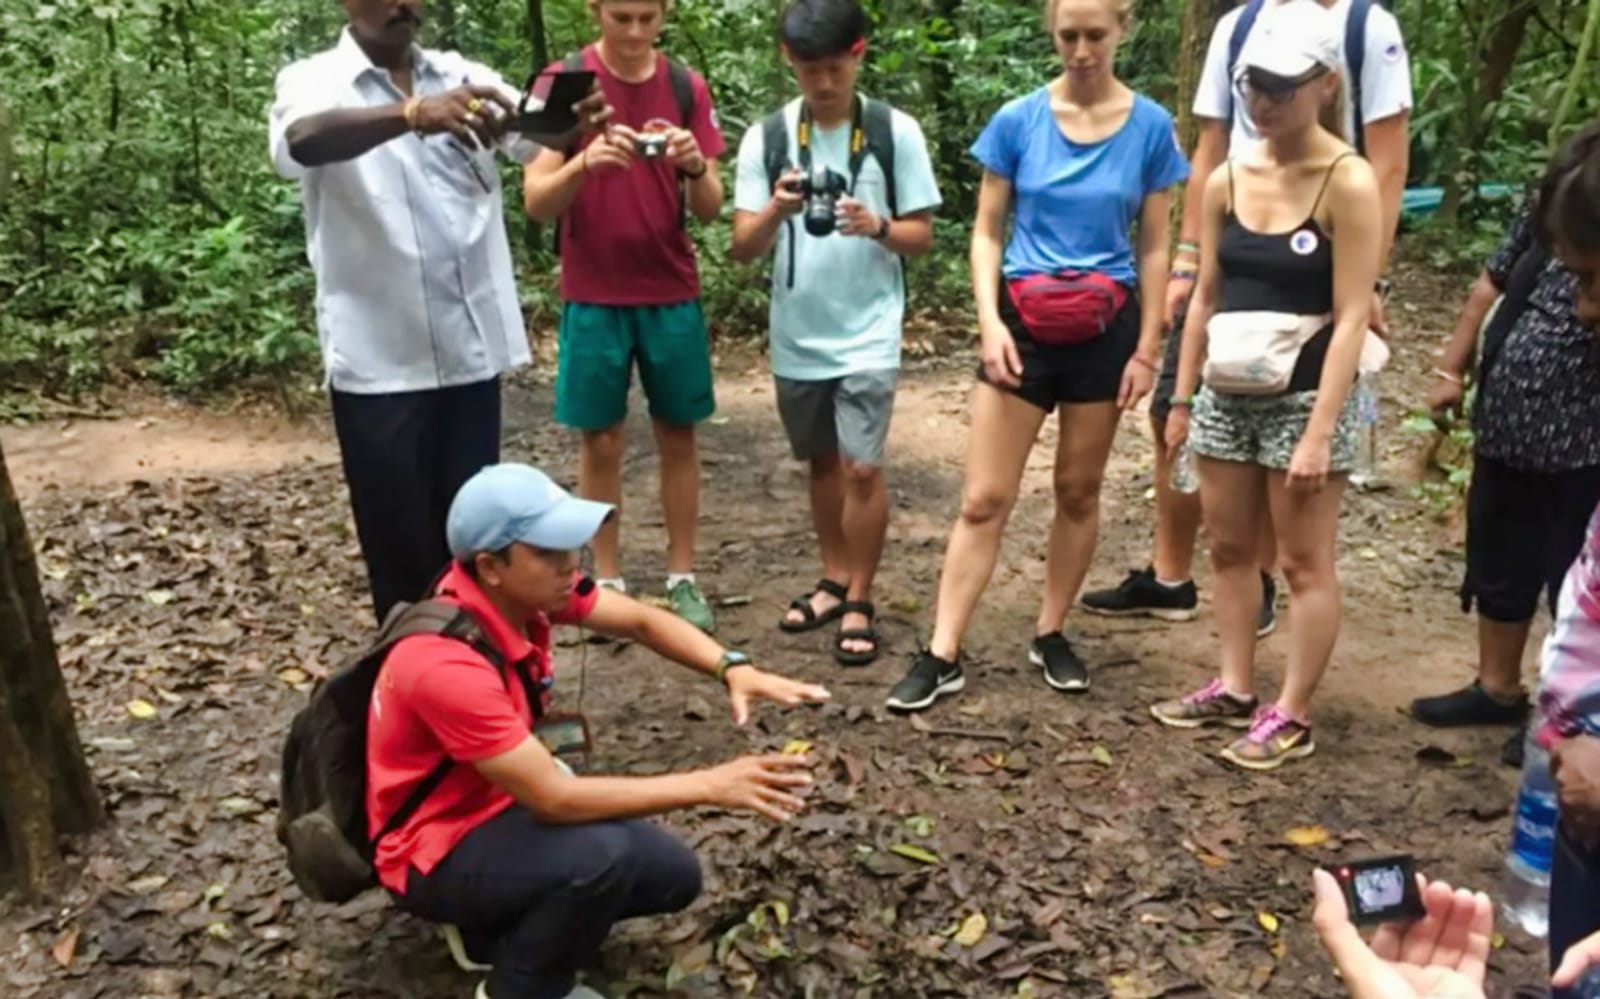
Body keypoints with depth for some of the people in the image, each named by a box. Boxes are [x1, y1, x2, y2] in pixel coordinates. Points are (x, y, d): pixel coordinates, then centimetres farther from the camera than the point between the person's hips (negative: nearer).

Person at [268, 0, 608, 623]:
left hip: (472, 350, 4)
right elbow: (301, 143, -27)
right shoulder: (313, 82, -4)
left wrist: (576, 122, -31)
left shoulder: (463, 78, 9)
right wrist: (412, 114, -45)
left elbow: (534, 135, -7)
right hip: (380, 361, -4)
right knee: (400, 545, 7)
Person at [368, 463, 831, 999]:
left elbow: (640, 621, -3)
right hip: (438, 850, -8)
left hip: (501, 804, 8)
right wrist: (710, 785, -33)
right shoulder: (447, 665, -35)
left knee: (673, 874, 2)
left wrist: (734, 669, -22)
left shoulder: (525, 586, -13)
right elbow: (554, 798, -35)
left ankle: (500, 925, 17)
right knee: (599, 854, -33)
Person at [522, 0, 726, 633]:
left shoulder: (687, 87, 2)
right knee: (601, 441, 5)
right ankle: (607, 582, 17)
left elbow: (709, 209, 0)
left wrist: (695, 165, -21)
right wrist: (585, 162, -29)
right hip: (593, 298, -2)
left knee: (678, 436, 7)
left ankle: (682, 577, 19)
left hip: (672, 296, 2)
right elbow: (536, 202, -10)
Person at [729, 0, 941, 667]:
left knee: (863, 467, -7)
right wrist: (777, 209, -24)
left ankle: (859, 601, 10)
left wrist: (878, 226, -23)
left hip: (868, 334, -3)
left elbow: (922, 236, -2)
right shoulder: (766, 137, -1)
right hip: (796, 337, 3)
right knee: (822, 463, 16)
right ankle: (835, 580, 33)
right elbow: (743, 247, -4)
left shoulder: (896, 132, -5)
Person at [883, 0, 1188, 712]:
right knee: (984, 498, -1)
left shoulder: (1150, 127, -2)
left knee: (1078, 490, 12)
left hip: (1106, 330, 1)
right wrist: (989, 320, -12)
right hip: (1023, 325, 0)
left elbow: (1154, 249, 2)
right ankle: (942, 655, 4)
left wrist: (1147, 348, -2)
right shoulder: (1018, 120, -3)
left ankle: (1050, 635, 28)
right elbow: (987, 232, 1)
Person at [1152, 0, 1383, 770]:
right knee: (1228, 546, 13)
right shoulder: (1227, 180, 4)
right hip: (1228, 396, 6)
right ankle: (1234, 691, 26)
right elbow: (1205, 297, 10)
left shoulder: (1348, 183, -12)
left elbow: (1351, 318, -15)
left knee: (1305, 562, 4)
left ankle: (1291, 716, 13)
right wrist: (1182, 398, 9)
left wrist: (1320, 434, -20)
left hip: (1303, 399, -6)